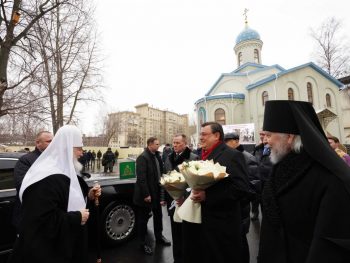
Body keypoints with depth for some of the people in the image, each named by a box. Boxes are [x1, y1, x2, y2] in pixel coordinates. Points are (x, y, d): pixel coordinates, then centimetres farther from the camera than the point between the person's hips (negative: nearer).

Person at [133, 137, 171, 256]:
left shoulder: (157, 156, 6)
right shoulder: (143, 157, -19)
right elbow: (141, 178, -22)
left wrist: (161, 191, 11)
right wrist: (146, 194, -22)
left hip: (157, 192, 8)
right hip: (146, 194, -8)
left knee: (158, 215, 21)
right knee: (143, 218, 9)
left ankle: (159, 237, 41)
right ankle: (143, 243, 26)